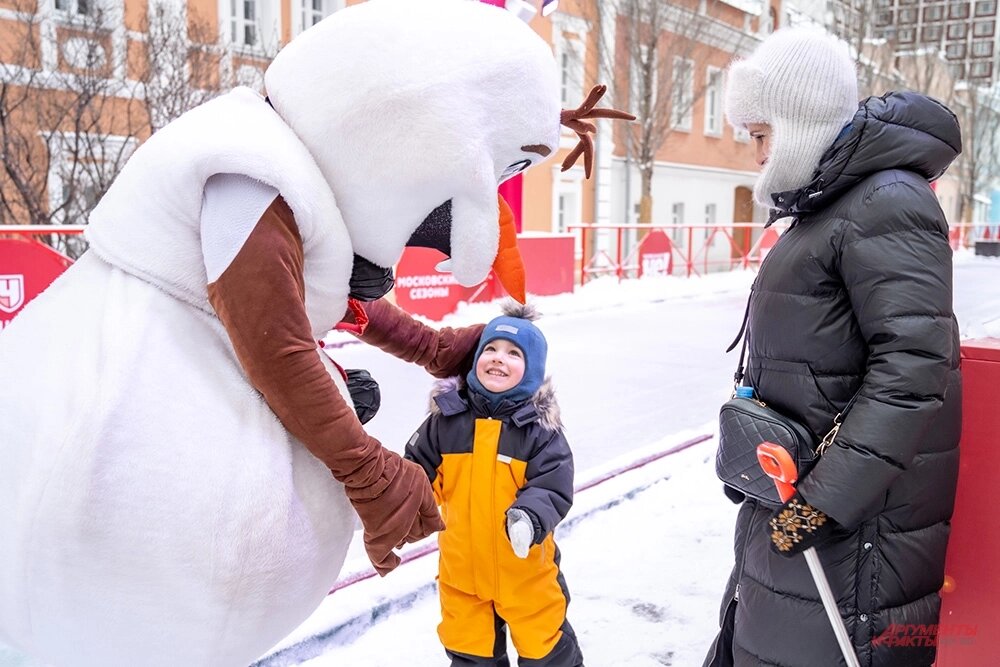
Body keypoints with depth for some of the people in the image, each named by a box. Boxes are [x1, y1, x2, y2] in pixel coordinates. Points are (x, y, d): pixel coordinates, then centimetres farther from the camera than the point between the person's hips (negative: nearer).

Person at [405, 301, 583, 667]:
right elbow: (417, 471, 1)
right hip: (462, 565, 2)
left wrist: (530, 518, -34)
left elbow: (552, 488, -16)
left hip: (524, 565, -2)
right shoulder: (446, 419, -7)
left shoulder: (540, 427, -12)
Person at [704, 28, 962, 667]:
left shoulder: (888, 202, -15)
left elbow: (913, 363, -24)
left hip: (857, 514, -10)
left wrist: (826, 496, -25)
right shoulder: (825, 206, 17)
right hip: (794, 496, 10)